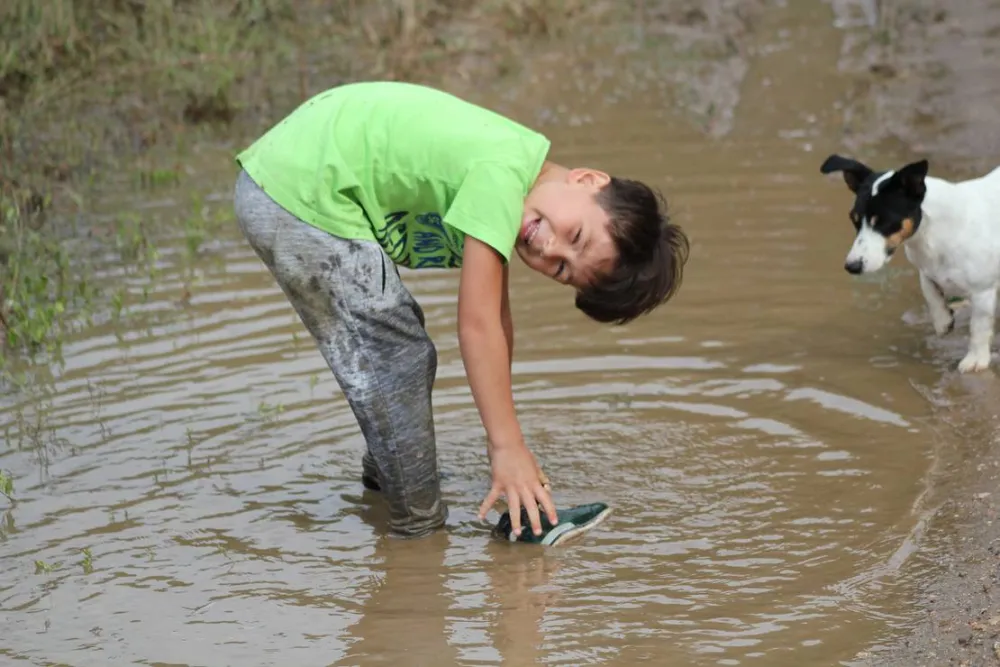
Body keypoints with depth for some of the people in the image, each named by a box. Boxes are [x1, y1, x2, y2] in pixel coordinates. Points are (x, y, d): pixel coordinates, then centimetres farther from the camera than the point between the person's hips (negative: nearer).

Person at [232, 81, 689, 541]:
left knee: (392, 352, 22)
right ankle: (419, 528, 6)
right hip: (302, 198, -10)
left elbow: (497, 320, 12)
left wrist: (504, 440, 14)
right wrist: (508, 447, -17)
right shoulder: (502, 171, -22)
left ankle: (385, 477, 40)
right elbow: (477, 325, -22)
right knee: (397, 363, -5)